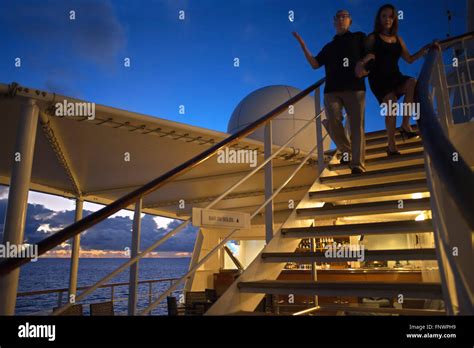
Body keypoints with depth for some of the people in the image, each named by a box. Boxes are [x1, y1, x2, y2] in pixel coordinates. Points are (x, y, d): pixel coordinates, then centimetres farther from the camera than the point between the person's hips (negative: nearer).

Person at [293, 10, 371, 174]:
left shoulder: (359, 37, 18)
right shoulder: (329, 47, 26)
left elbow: (371, 54, 7)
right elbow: (315, 64, 15)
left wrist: (362, 63, -15)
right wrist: (303, 45, 8)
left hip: (355, 87, -3)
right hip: (332, 89, 3)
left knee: (356, 125, -9)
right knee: (333, 124, -9)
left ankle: (357, 165, -13)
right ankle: (346, 152, 15)